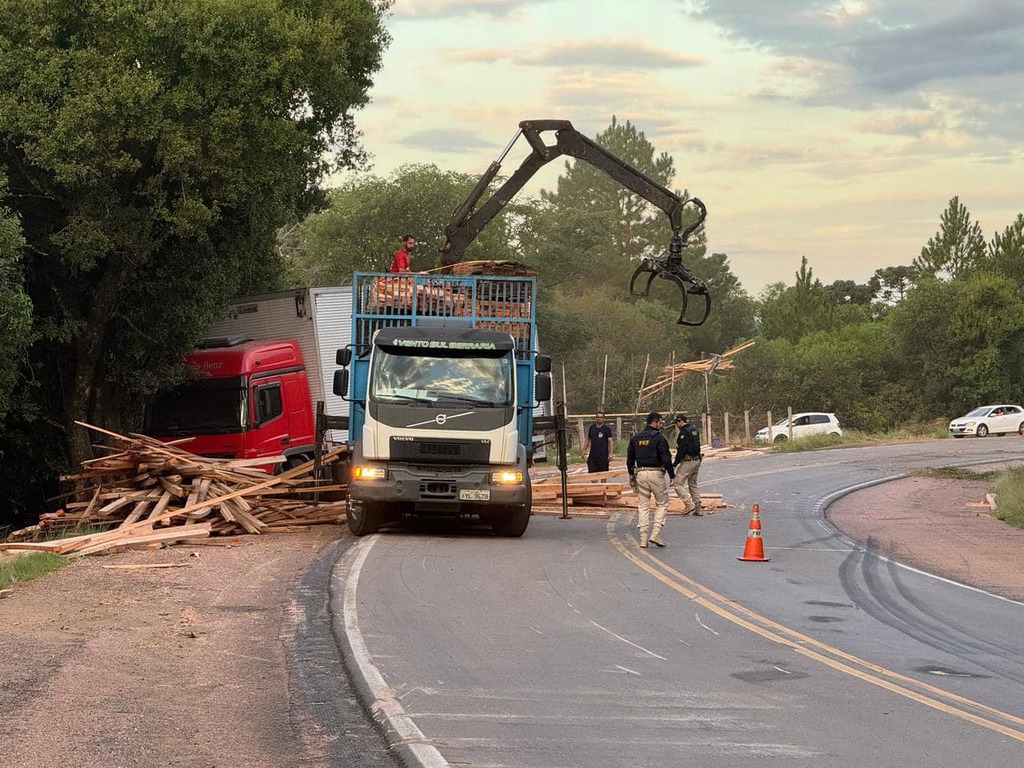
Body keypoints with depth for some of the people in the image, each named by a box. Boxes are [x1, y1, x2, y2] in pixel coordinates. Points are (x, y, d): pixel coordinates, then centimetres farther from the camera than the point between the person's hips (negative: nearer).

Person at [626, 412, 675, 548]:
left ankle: (643, 539, 5)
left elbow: (629, 460, 15)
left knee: (643, 506, 8)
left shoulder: (635, 438, 10)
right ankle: (655, 534, -4)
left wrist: (632, 476, 23)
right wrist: (672, 474, -4)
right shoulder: (658, 438, -8)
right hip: (656, 473, -5)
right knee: (662, 504, 8)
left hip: (640, 472, 5)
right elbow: (666, 459, -13)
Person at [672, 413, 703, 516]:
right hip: (697, 460, 9)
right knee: (693, 484, 15)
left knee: (678, 483, -4)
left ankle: (689, 504, -14)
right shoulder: (694, 430, 15)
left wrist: (675, 463, -15)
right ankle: (698, 509, 12)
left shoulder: (684, 431, -14)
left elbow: (681, 449, -19)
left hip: (687, 461, -9)